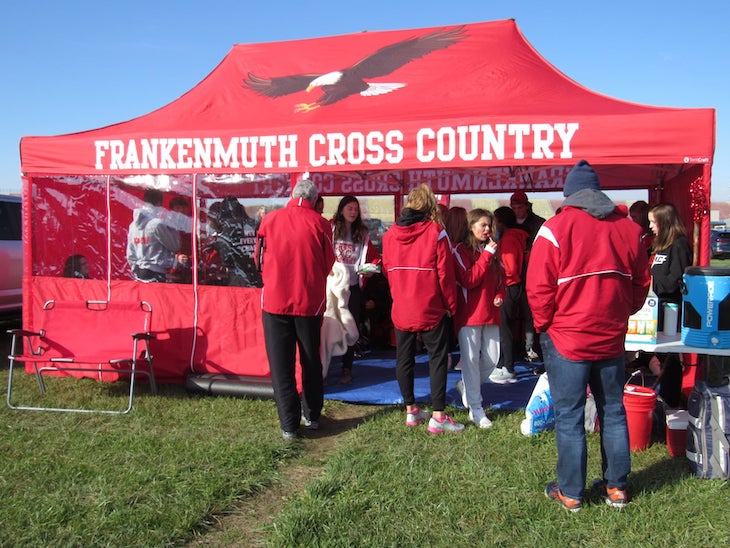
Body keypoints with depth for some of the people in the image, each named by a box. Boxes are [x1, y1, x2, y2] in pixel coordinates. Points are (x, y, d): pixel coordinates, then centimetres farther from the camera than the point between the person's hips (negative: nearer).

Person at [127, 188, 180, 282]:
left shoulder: (134, 224, 8)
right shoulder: (157, 224, -14)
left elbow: (130, 254, 11)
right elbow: (175, 246, -6)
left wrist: (136, 270, 20)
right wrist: (173, 229, 5)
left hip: (138, 274, 8)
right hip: (155, 274, -8)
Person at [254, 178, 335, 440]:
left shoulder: (270, 219, -2)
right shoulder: (320, 223, -6)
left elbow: (259, 260, 8)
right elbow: (328, 264, 3)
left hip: (275, 300, 0)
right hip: (310, 301, 0)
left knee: (281, 364, 6)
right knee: (311, 361, 17)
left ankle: (289, 424, 7)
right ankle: (312, 415, 27)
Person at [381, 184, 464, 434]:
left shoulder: (390, 234, 0)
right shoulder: (436, 232, -11)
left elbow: (387, 271, 6)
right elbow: (445, 274, -10)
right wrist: (451, 305, 2)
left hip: (401, 308, 4)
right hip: (431, 309, -4)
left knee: (404, 358, 13)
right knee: (437, 359, 5)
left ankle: (411, 410, 23)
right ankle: (438, 416, 5)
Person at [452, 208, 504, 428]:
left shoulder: (492, 250, 14)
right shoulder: (461, 251, -4)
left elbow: (501, 279, 21)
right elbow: (469, 280, -16)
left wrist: (500, 296, 2)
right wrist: (486, 255, -16)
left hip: (490, 313, 6)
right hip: (469, 313, -6)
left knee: (492, 358, 7)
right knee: (471, 359, -4)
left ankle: (467, 386, 32)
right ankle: (475, 409, 3)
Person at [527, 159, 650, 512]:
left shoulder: (556, 228, -12)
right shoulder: (628, 228, 3)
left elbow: (539, 288, -13)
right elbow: (641, 285, 9)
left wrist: (545, 326, 2)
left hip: (567, 338, -4)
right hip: (611, 338, 5)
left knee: (569, 416, 5)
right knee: (613, 412, 16)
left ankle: (570, 493, 14)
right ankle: (616, 487, 27)